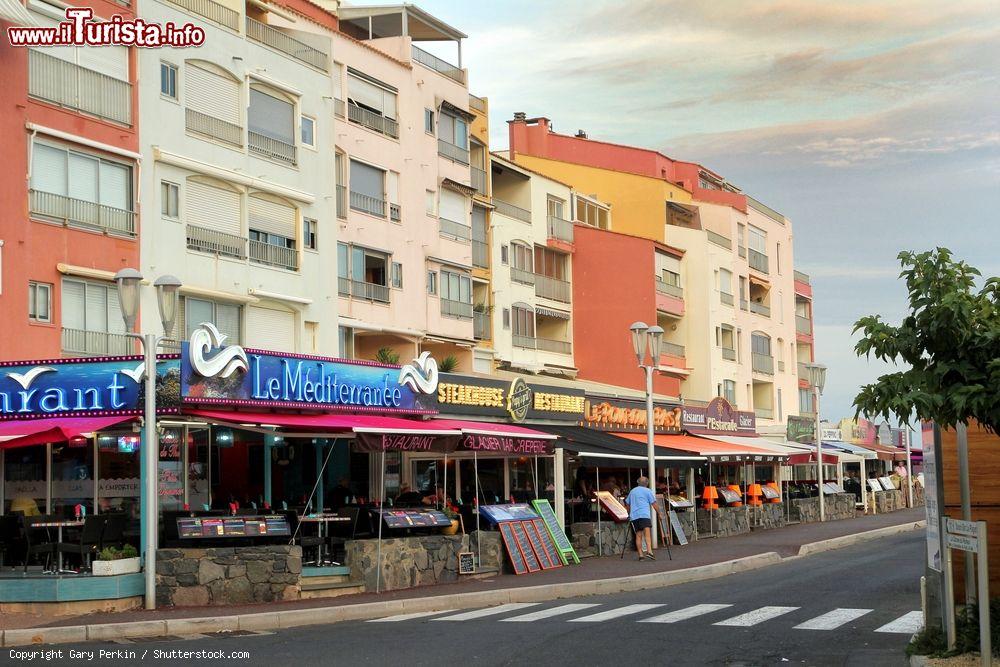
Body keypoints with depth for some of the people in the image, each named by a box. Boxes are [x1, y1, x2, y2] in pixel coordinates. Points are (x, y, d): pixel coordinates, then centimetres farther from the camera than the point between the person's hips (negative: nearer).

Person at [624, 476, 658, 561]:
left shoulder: (632, 491, 22)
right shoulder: (647, 491, 7)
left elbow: (627, 504, 29)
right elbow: (653, 503, 3)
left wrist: (630, 513, 41)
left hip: (634, 516, 5)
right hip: (644, 515, -5)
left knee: (638, 535, 7)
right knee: (647, 533, -17)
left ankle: (640, 554, 3)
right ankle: (649, 551, -33)